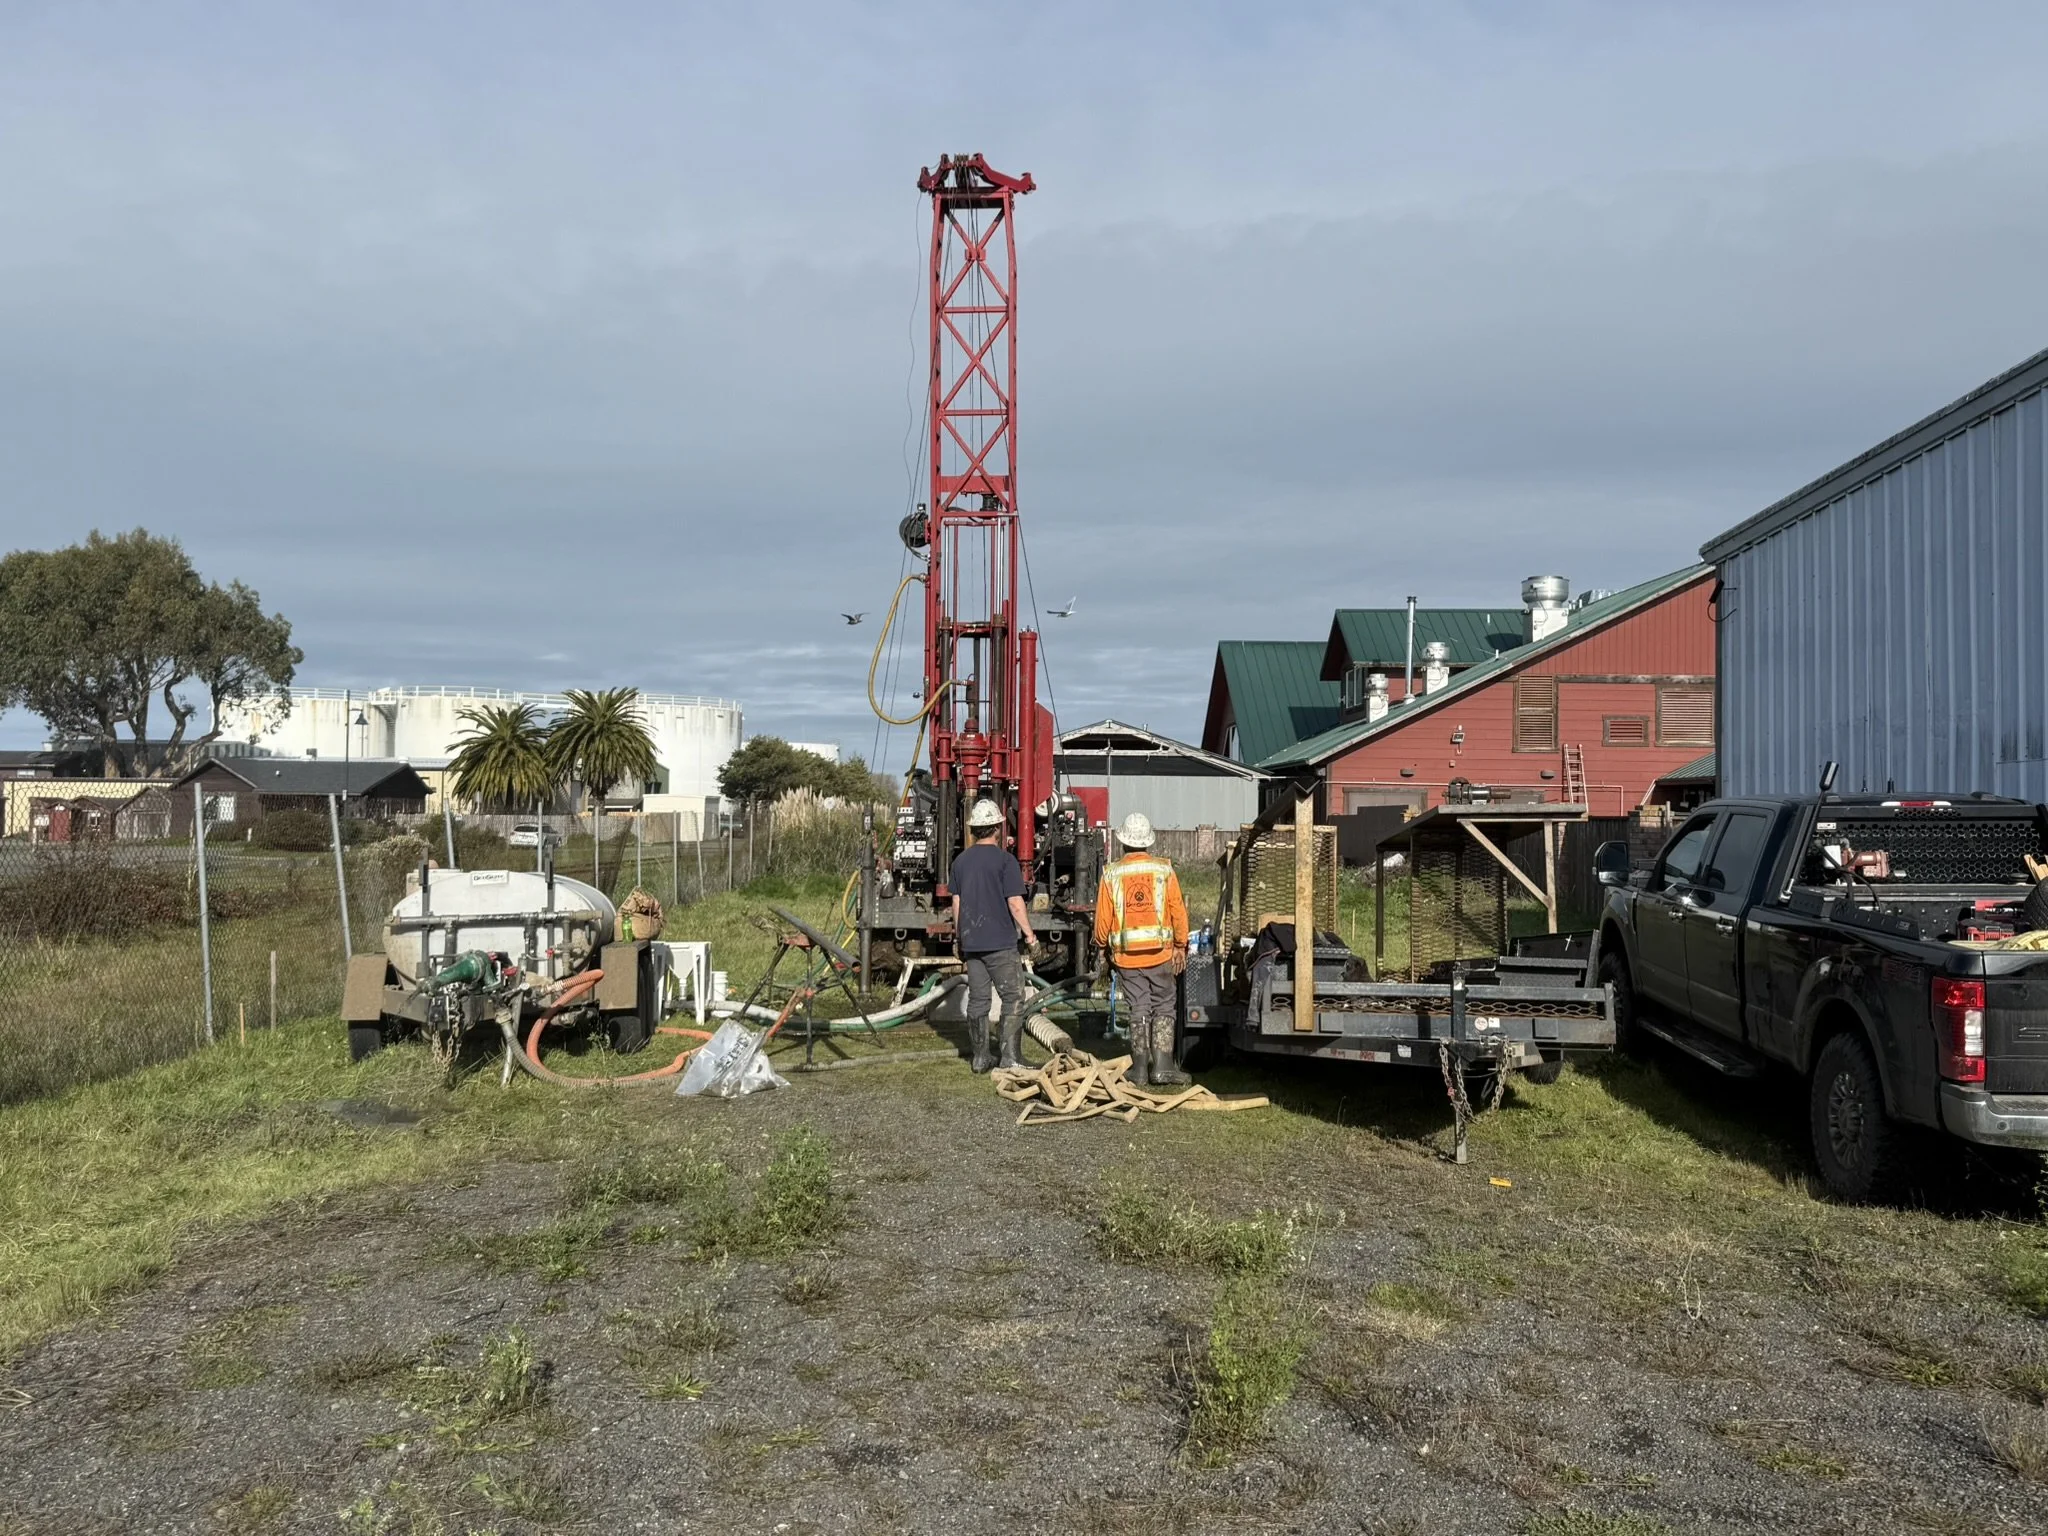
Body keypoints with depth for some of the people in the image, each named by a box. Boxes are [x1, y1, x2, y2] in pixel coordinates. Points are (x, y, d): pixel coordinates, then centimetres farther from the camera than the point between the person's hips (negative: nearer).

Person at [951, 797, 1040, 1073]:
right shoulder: (1004, 859, -10)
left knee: (977, 999, 9)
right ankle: (1010, 1057, -5)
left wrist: (959, 938, 22)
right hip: (1000, 942, -6)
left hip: (971, 942, 6)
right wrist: (1030, 935, -3)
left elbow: (956, 903, 13)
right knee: (1013, 998, 0)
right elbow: (1015, 903, -13)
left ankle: (980, 1057, 12)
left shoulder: (961, 860, 8)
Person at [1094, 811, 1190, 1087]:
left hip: (1126, 955, 1)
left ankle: (1140, 1069, 10)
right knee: (1163, 1009, 9)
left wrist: (1104, 947, 14)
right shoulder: (1164, 871, -3)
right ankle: (1162, 1065, 3)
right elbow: (1178, 912, -2)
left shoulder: (1112, 874, -4)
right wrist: (1180, 947, 9)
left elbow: (1102, 919, -1)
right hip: (1160, 953, -1)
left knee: (1138, 1011, 8)